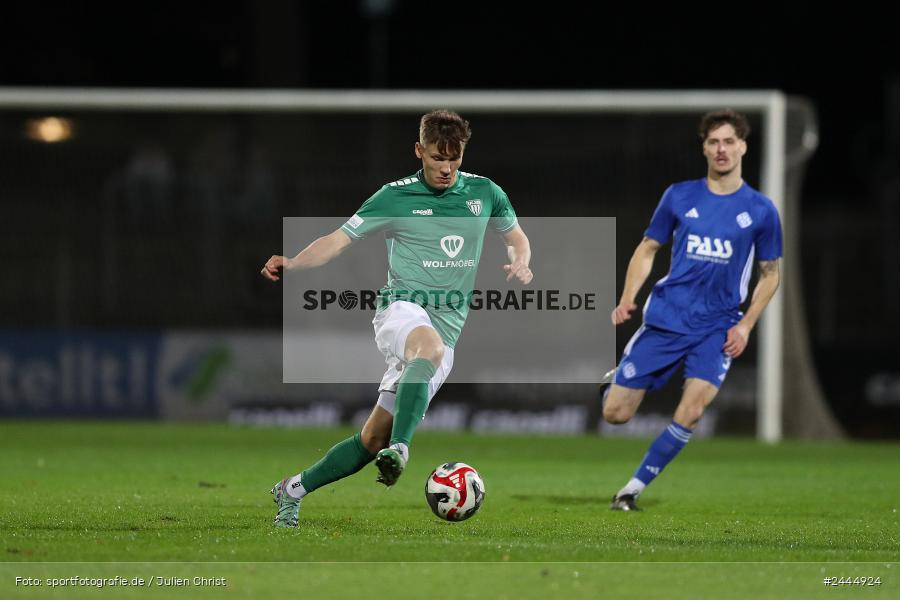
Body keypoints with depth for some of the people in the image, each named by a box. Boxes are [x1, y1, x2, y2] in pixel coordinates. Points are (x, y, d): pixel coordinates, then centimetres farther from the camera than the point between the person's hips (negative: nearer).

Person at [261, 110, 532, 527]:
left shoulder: (484, 193, 10)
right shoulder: (395, 197, 1)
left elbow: (517, 239, 24)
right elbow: (338, 240, -1)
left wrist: (520, 264, 0)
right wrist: (290, 265, -18)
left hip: (447, 330, 3)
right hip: (401, 309, -3)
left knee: (373, 438, -2)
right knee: (429, 345, -42)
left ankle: (293, 490, 13)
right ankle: (399, 448, -51)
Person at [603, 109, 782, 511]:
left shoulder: (761, 210, 1)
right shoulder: (680, 196, 2)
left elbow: (770, 273, 9)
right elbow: (648, 249, 10)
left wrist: (746, 324, -3)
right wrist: (627, 299, -6)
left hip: (717, 328, -1)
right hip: (665, 319, 1)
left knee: (690, 412, -21)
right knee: (615, 414, -2)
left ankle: (632, 490, -7)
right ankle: (617, 379, 35)